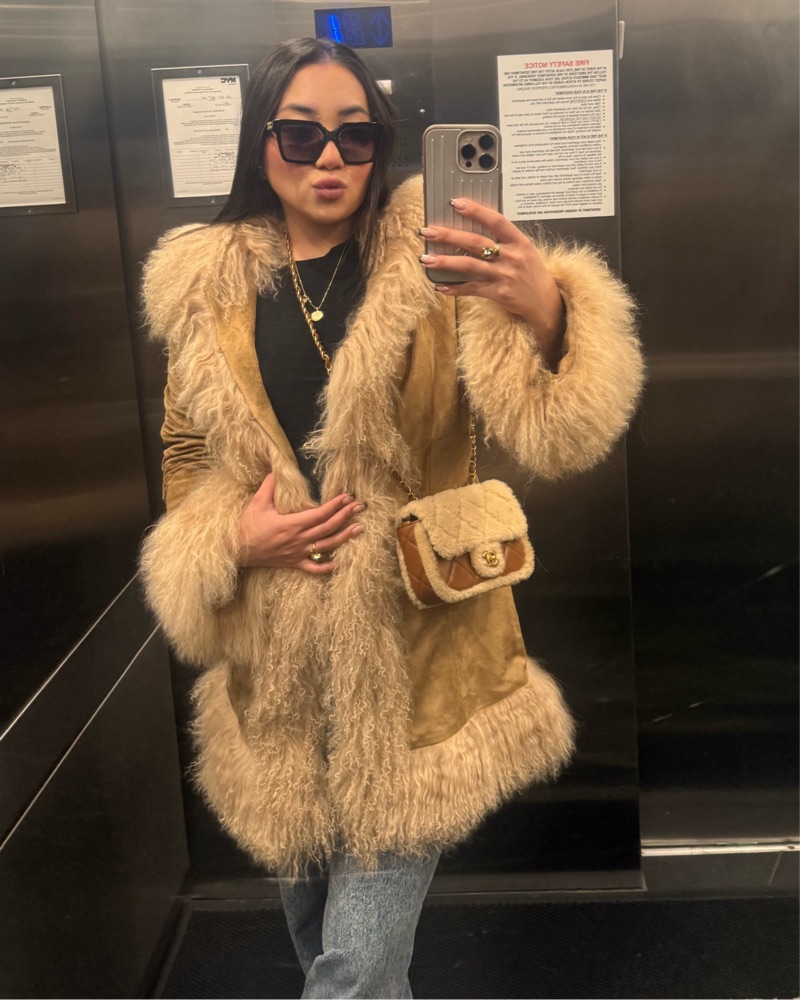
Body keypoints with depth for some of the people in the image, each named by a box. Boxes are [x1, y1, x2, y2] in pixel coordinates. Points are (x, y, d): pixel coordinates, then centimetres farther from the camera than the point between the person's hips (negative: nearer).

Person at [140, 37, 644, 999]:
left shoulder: (433, 266, -8)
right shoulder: (207, 288, 2)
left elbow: (554, 435, -19)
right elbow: (184, 458, 12)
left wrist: (546, 313, -39)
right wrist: (234, 540, -8)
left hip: (412, 661, -3)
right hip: (275, 670, 4)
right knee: (309, 906, 24)